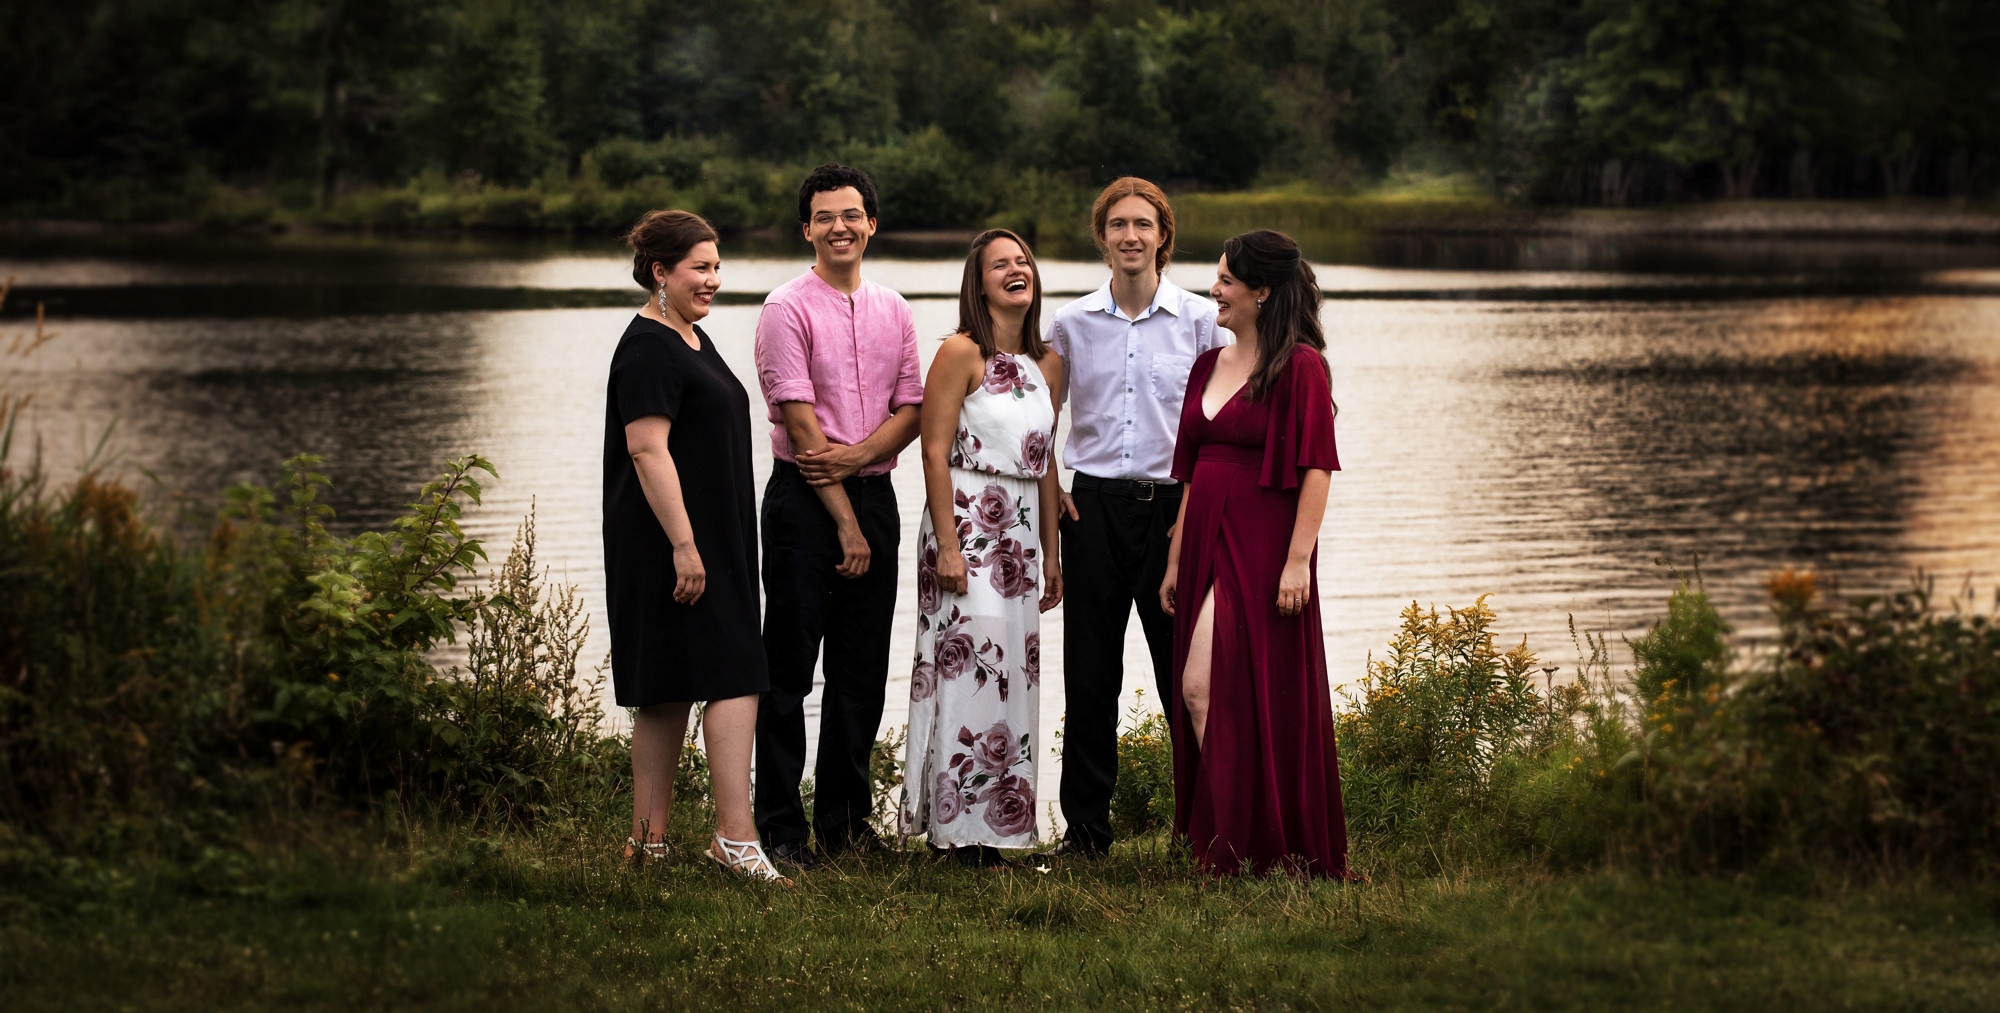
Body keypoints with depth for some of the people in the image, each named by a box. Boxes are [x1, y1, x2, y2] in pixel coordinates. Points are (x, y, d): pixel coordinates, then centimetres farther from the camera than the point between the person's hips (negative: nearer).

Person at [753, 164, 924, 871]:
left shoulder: (893, 311, 12)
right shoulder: (788, 310, -5)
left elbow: (912, 410, 8)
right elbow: (801, 423, -10)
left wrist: (857, 455, -12)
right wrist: (845, 522, -12)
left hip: (874, 494, 5)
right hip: (805, 498, -5)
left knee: (863, 672, 8)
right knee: (789, 669, -3)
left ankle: (844, 819, 16)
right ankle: (780, 827, 1)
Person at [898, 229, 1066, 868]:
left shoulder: (1048, 364, 12)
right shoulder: (962, 353, -7)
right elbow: (935, 451, -11)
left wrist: (1050, 552, 15)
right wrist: (948, 545, -17)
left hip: (1021, 532, 7)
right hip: (966, 525, -7)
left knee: (1013, 676, 6)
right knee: (972, 667, -10)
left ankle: (1001, 824, 10)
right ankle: (963, 827, -5)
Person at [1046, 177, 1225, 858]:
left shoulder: (1199, 321, 1)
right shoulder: (1072, 323, 7)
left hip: (1173, 506, -2)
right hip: (1094, 506, 2)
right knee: (1089, 673, 3)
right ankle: (1086, 825, 10)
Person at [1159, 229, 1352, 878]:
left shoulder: (1299, 366, -8)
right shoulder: (1209, 365, 15)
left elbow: (1317, 468, -13)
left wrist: (1298, 559, -20)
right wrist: (1176, 558, 15)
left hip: (1261, 545, -8)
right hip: (1207, 543, 8)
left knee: (1206, 686, -12)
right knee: (1196, 692, 6)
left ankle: (1253, 846, -4)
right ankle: (1224, 841, 14)